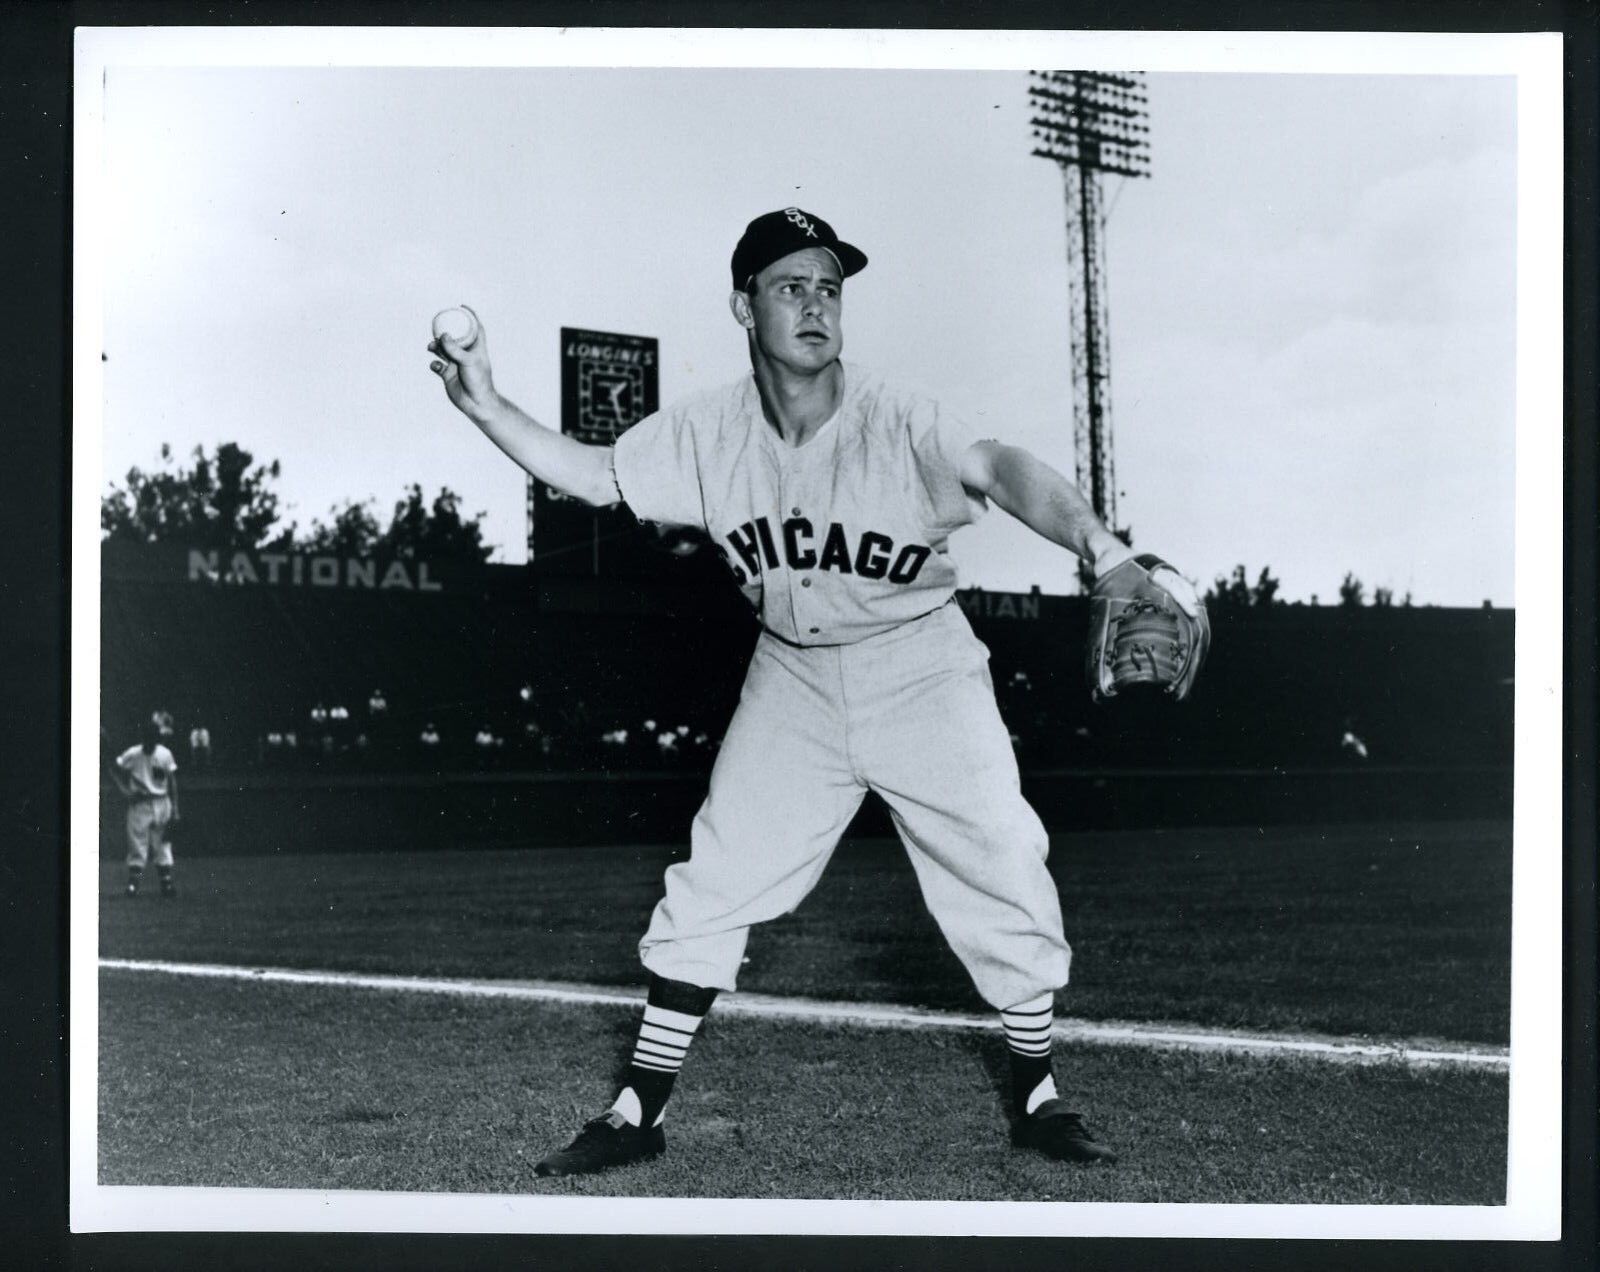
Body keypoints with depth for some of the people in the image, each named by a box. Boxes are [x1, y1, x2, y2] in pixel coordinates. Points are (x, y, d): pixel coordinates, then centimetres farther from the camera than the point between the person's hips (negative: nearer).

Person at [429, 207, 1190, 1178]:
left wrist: (1097, 542, -61)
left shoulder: (896, 421, -24)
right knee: (711, 887, 1)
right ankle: (641, 1111, 14)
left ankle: (1039, 1098, 15)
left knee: (1006, 877, -7)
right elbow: (595, 475, 2)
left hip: (921, 668, -3)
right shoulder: (708, 432, -10)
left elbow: (997, 468, -42)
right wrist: (485, 406, -12)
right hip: (793, 677, 3)